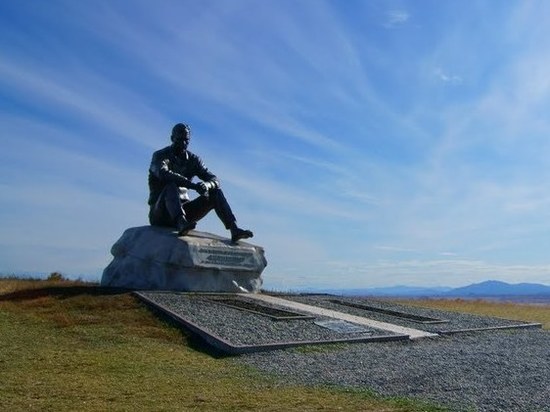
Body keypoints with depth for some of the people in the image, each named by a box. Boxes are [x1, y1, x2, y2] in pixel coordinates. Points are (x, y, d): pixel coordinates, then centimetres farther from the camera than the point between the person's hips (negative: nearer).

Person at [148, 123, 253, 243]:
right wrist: (193, 185, -38)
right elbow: (164, 174, -28)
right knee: (171, 186, -35)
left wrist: (206, 184, -27)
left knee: (215, 192, -12)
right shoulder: (160, 156, -4)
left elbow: (214, 180, -1)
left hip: (182, 210, 5)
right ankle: (182, 225, -58)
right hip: (160, 213, -4)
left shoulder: (193, 159, 10)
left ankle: (234, 229, -28)